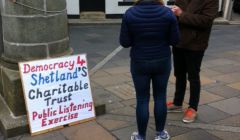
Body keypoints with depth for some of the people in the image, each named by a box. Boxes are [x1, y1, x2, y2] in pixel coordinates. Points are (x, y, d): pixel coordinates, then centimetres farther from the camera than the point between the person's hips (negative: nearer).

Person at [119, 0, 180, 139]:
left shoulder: (130, 13, -11)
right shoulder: (168, 13, -10)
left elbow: (124, 42, -8)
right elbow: (174, 40, -4)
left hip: (139, 63, -1)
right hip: (162, 62, 1)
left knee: (142, 99, 9)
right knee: (160, 97, 15)